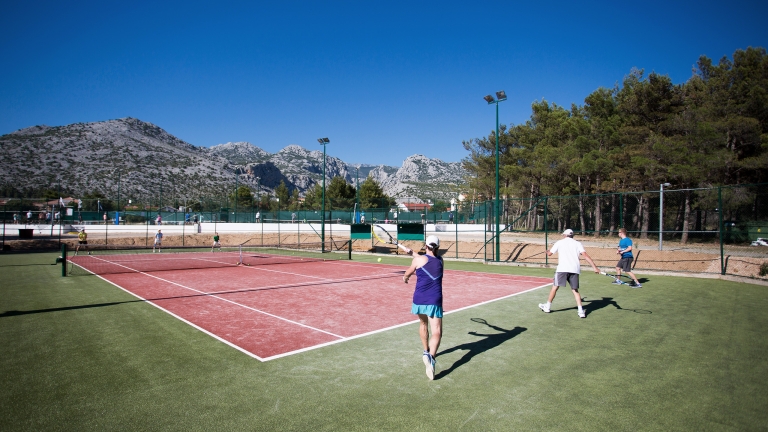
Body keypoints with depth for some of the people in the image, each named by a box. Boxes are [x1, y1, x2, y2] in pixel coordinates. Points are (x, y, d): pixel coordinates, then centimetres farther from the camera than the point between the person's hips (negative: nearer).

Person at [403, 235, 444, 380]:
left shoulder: (418, 260, -3)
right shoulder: (440, 260, 7)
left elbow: (407, 274, 13)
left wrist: (405, 278, 36)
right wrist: (413, 253, 35)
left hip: (419, 300, 1)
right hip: (434, 302, 0)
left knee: (423, 324, 27)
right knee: (436, 333, -7)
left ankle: (426, 351, 39)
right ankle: (430, 356, -32)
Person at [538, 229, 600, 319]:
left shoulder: (559, 242, 12)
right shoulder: (577, 243, 14)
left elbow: (549, 254, 19)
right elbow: (585, 255, -1)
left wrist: (547, 251, 43)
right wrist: (594, 267, -6)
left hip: (562, 268, -2)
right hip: (575, 269, 2)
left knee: (555, 287, 7)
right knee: (575, 290, 10)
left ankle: (547, 306, 17)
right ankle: (581, 311, 0)